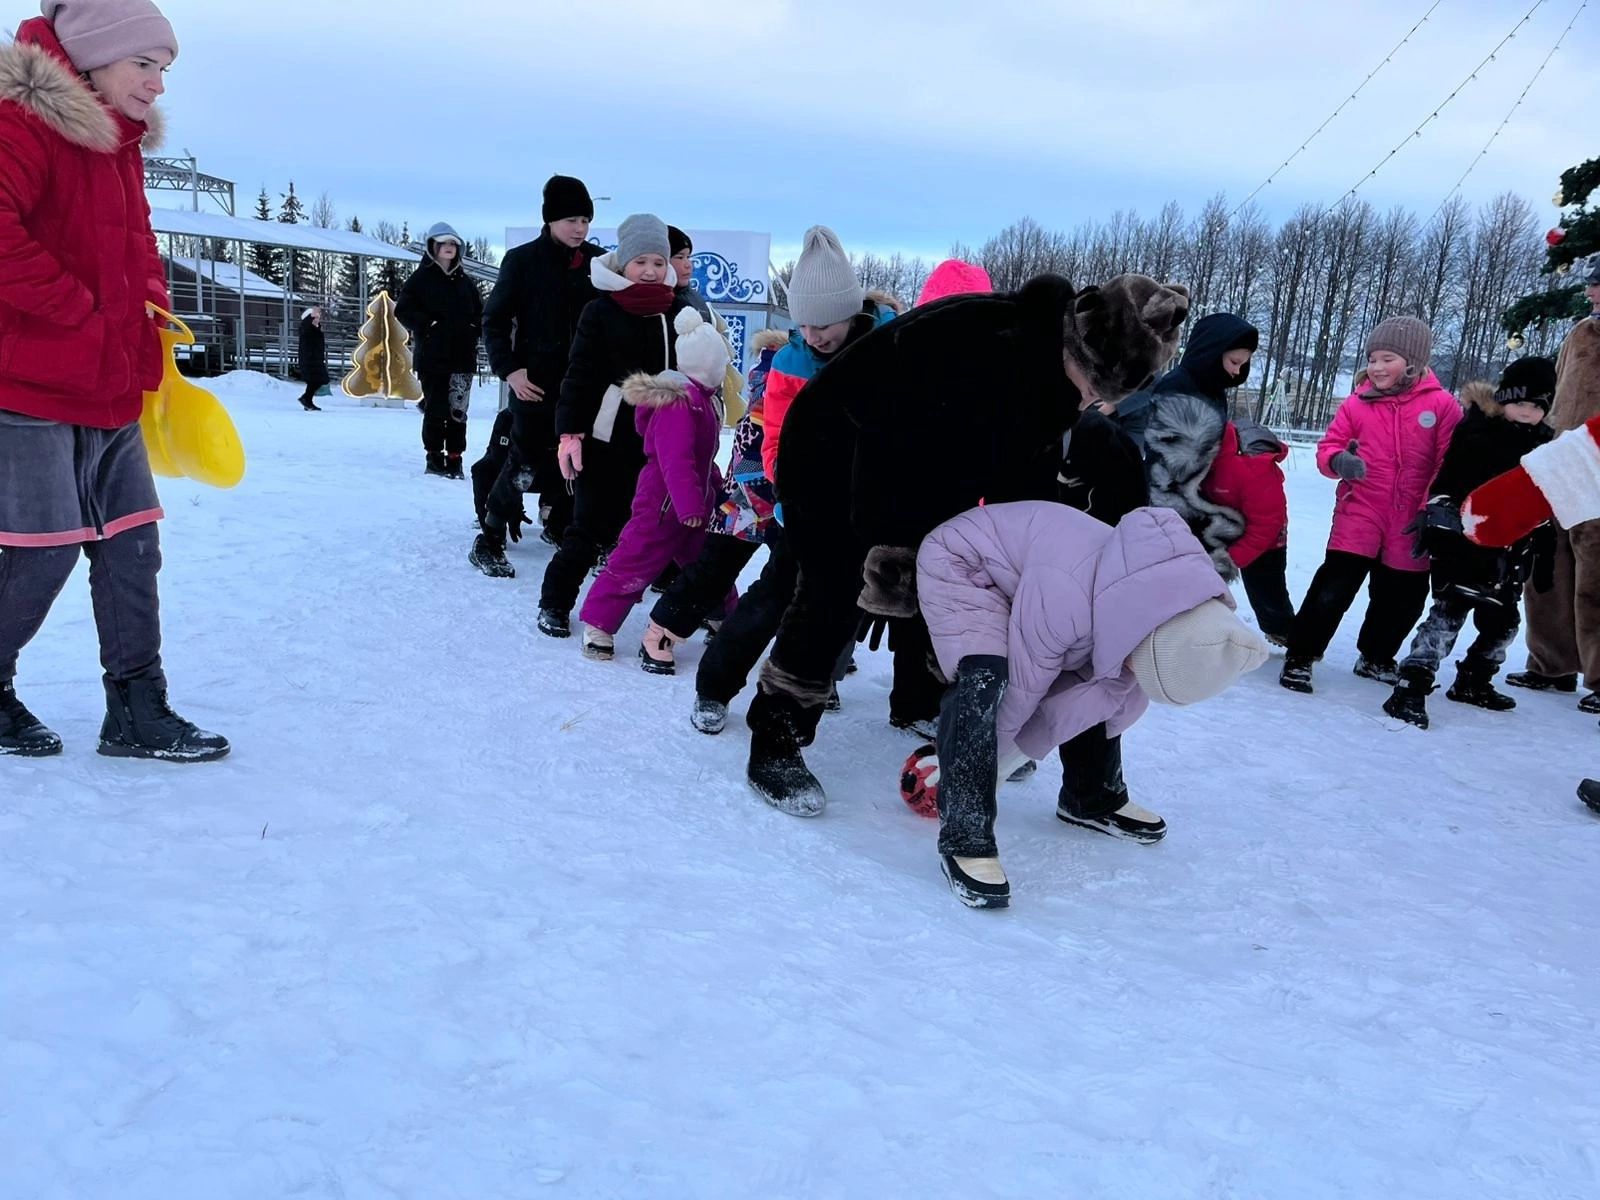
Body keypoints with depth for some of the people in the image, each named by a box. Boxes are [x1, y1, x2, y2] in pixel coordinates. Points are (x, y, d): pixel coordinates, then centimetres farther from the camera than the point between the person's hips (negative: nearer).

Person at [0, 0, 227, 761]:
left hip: (110, 394, 9)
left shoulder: (120, 143, 15)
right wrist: (75, 312, -22)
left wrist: (151, 319, 11)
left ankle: (137, 711, 15)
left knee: (131, 543, 7)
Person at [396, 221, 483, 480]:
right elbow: (403, 310, -2)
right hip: (432, 355, -3)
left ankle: (455, 459, 4)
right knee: (435, 408, 0)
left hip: (462, 354, 3)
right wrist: (428, 326, -10)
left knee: (458, 410, -1)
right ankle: (435, 458, 8)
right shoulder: (421, 277, 3)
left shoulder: (465, 281, 14)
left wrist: (472, 330, 6)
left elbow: (479, 311, 23)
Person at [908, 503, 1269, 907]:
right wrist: (982, 761, -11)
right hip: (960, 563, -7)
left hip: (1030, 561, 7)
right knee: (986, 684, -30)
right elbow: (1021, 688, -27)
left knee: (1105, 693, 10)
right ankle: (966, 841, -23)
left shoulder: (1186, 608, -17)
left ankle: (1094, 797, 34)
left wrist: (1001, 761, -11)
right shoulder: (1067, 599, -42)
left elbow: (1111, 696, -12)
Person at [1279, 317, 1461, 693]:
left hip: (1410, 526, 1)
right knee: (1333, 589, -9)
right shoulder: (1358, 403, 0)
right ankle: (1300, 656, 3)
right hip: (1358, 517, -1)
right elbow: (1327, 447, 3)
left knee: (1402, 598, 16)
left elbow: (1449, 463, -5)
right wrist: (1339, 461, -20)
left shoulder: (1441, 404, -3)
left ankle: (1376, 657, 38)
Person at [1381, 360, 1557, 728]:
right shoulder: (1476, 432, -8)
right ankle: (1411, 688, -21)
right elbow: (1446, 484, -13)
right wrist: (1436, 526, -21)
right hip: (1464, 542, -7)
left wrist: (1543, 561, 16)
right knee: (1451, 609, -18)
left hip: (1510, 553, 7)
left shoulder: (1544, 446, 11)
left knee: (1503, 620, 14)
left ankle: (1472, 682, 34)